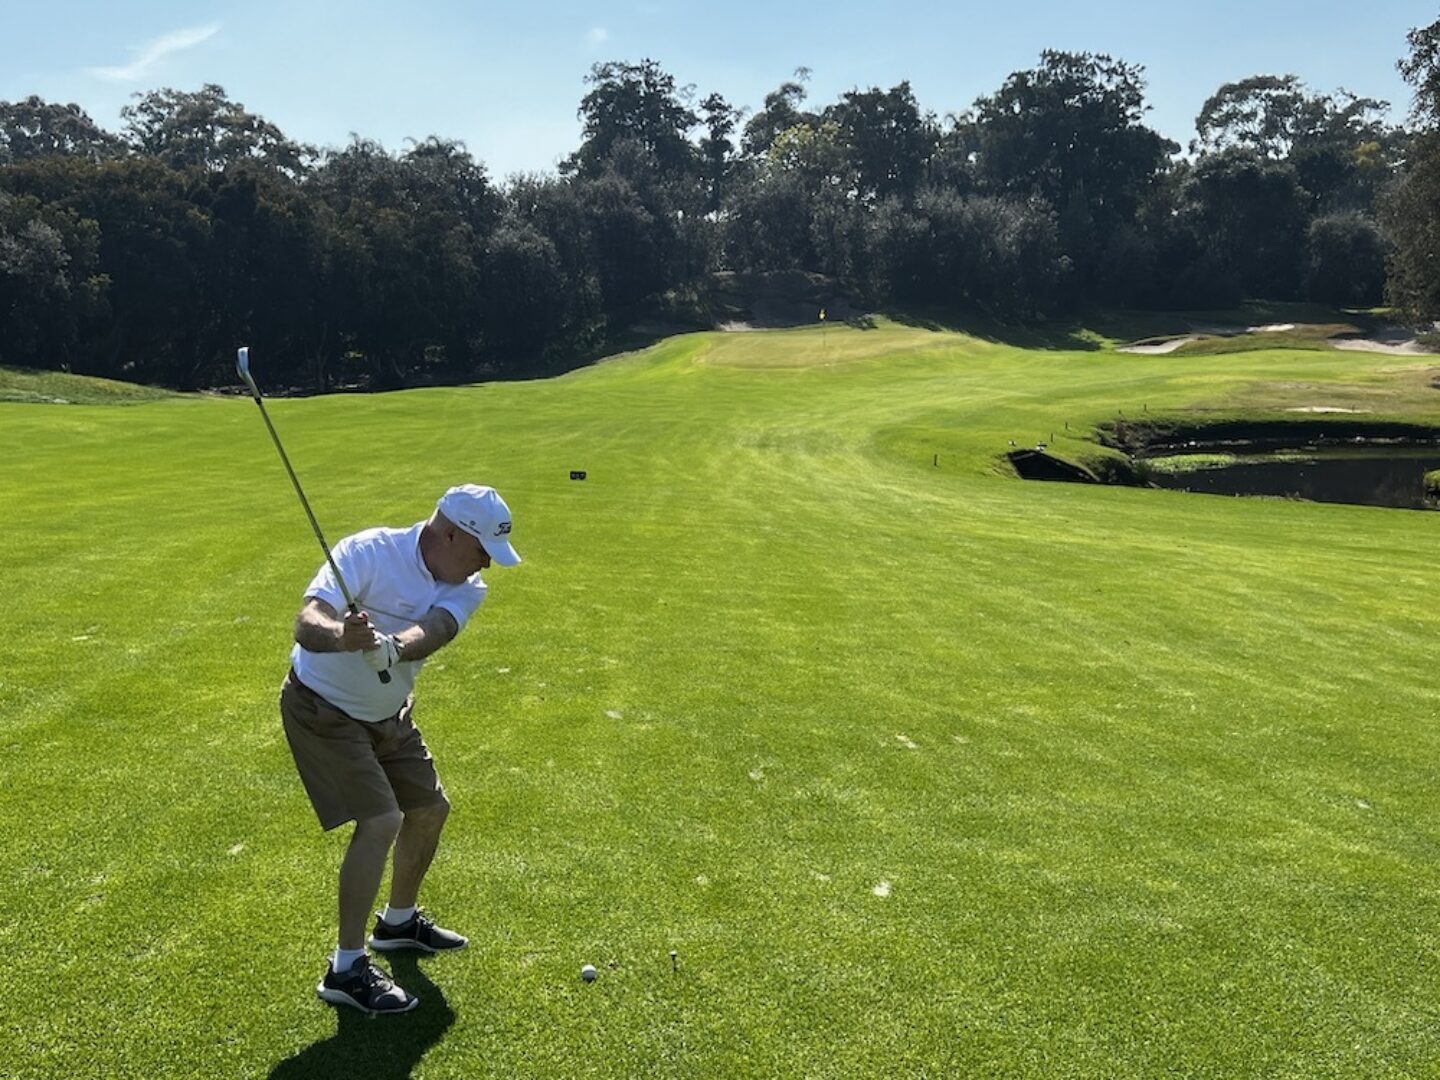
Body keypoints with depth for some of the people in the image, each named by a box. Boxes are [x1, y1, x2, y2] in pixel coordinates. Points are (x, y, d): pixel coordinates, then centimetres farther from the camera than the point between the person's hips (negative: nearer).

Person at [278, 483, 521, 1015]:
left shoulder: (465, 589, -9)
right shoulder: (367, 552, -26)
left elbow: (430, 632, -31)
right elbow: (307, 623, -38)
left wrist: (394, 647, -53)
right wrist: (341, 636, -61)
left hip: (388, 714, 8)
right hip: (321, 707, -8)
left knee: (430, 809, 16)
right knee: (381, 821, -18)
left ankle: (399, 921, 40)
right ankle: (346, 969, -5)